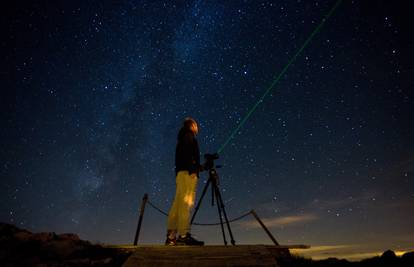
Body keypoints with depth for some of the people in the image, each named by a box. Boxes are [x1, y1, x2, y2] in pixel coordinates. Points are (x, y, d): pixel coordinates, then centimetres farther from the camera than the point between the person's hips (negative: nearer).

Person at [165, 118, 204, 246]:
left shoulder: (182, 137, 29)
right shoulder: (189, 135, 3)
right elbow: (187, 152, -14)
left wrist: (198, 166, 28)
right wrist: (192, 168, -21)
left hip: (180, 173, 9)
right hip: (187, 173, -9)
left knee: (178, 204, 5)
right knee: (186, 203, -13)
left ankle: (171, 236, 5)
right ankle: (184, 235, -15)